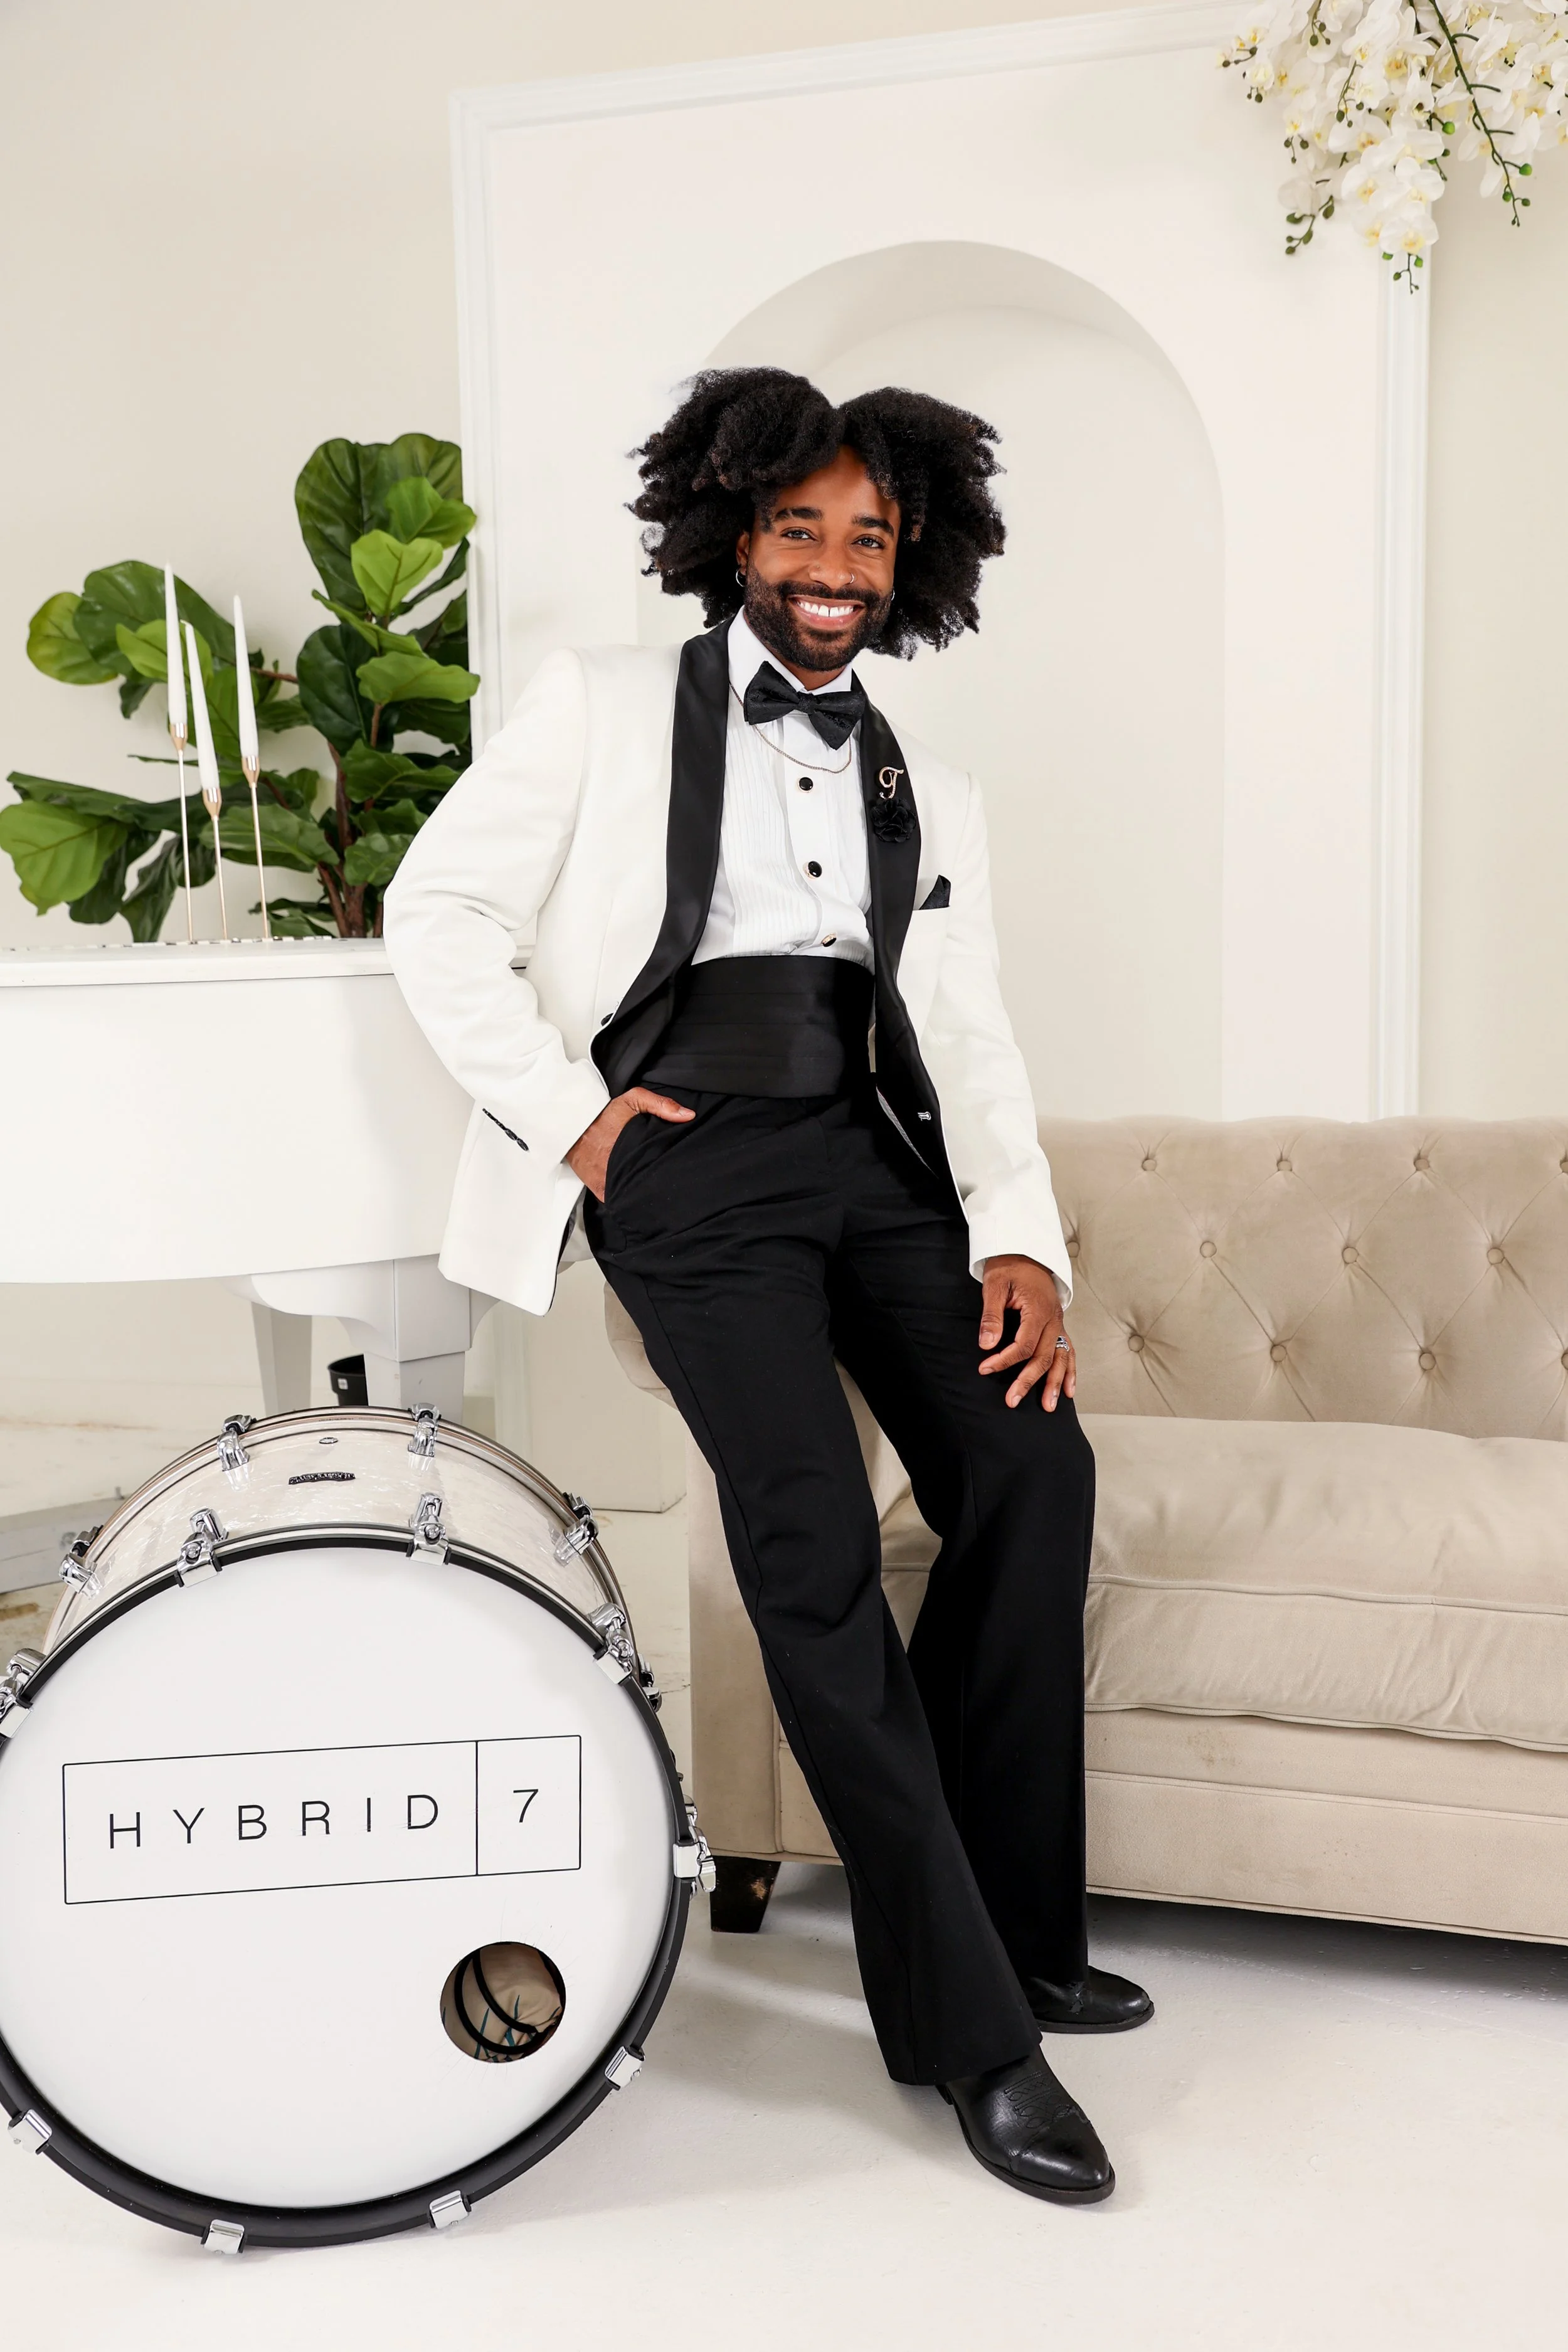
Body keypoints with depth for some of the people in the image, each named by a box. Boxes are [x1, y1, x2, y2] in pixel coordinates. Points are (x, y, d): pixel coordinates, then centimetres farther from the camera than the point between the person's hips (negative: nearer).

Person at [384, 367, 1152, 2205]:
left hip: (877, 1146, 5)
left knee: (1034, 1468, -14)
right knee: (815, 1537, -19)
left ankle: (1016, 1928, 4)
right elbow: (440, 910, 4)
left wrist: (1020, 1238, -4)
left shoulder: (927, 788, 20)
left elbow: (971, 1038, 11)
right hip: (694, 1157, -4)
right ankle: (969, 2025, -8)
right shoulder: (604, 704, 9)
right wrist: (564, 1103, -6)